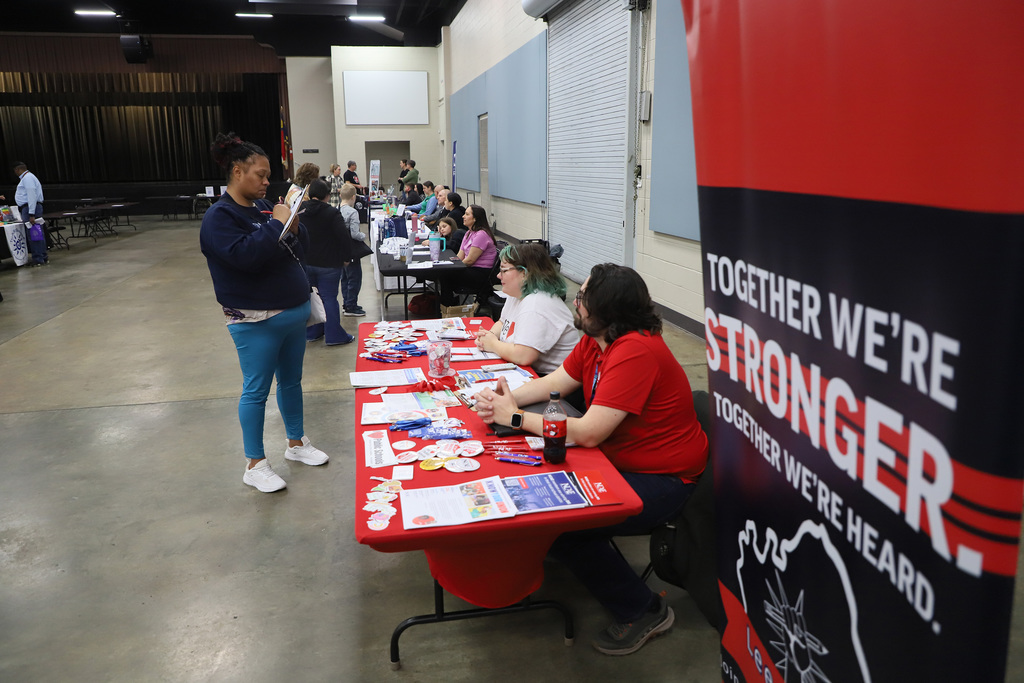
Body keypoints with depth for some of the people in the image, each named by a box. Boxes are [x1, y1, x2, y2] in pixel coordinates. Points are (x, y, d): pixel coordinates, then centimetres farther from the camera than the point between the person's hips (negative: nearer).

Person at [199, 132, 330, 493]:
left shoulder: (264, 207, 9)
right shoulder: (220, 216, -12)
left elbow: (301, 250, 11)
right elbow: (244, 255, -28)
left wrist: (294, 226, -8)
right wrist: (277, 224, -20)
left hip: (294, 311, 7)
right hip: (256, 321, -7)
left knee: (292, 381, 18)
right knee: (256, 390, 3)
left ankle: (296, 443, 34)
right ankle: (255, 465, 16)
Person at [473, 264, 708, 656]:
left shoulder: (636, 352, -29)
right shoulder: (595, 341, 1)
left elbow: (588, 433, -30)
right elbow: (555, 383, 8)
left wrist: (515, 417, -21)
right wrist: (506, 398, -12)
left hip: (663, 482, -9)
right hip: (621, 461, 9)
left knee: (557, 525, -16)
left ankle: (643, 612, 3)